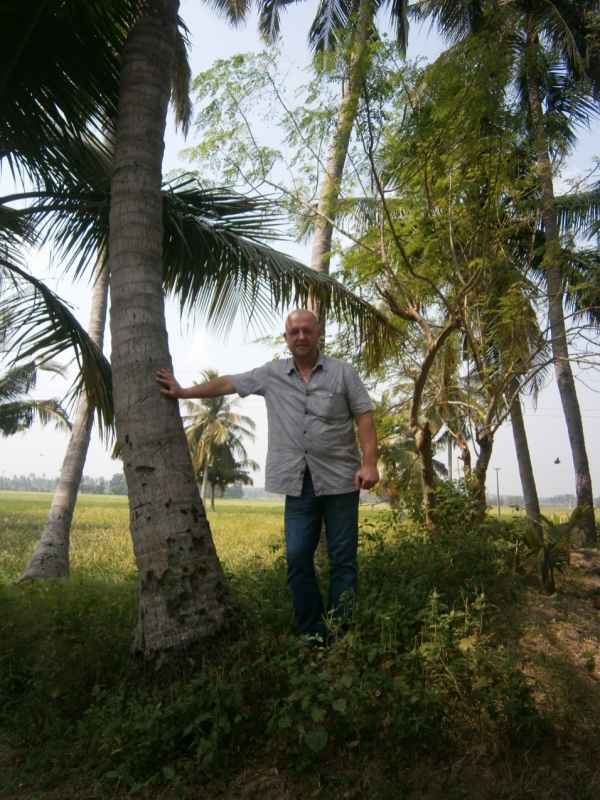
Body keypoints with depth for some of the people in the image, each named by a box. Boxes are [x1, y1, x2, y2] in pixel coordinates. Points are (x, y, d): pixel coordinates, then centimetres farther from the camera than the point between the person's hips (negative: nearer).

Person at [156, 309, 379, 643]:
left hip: (340, 480, -2)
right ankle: (313, 634, 16)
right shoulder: (271, 375, 9)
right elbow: (228, 383, 15)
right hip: (299, 484, 2)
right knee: (298, 558, 1)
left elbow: (365, 417, -1)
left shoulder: (342, 371, 2)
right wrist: (183, 392, 16)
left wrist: (370, 463, -12)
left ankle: (340, 636, 16)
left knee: (343, 560, 5)